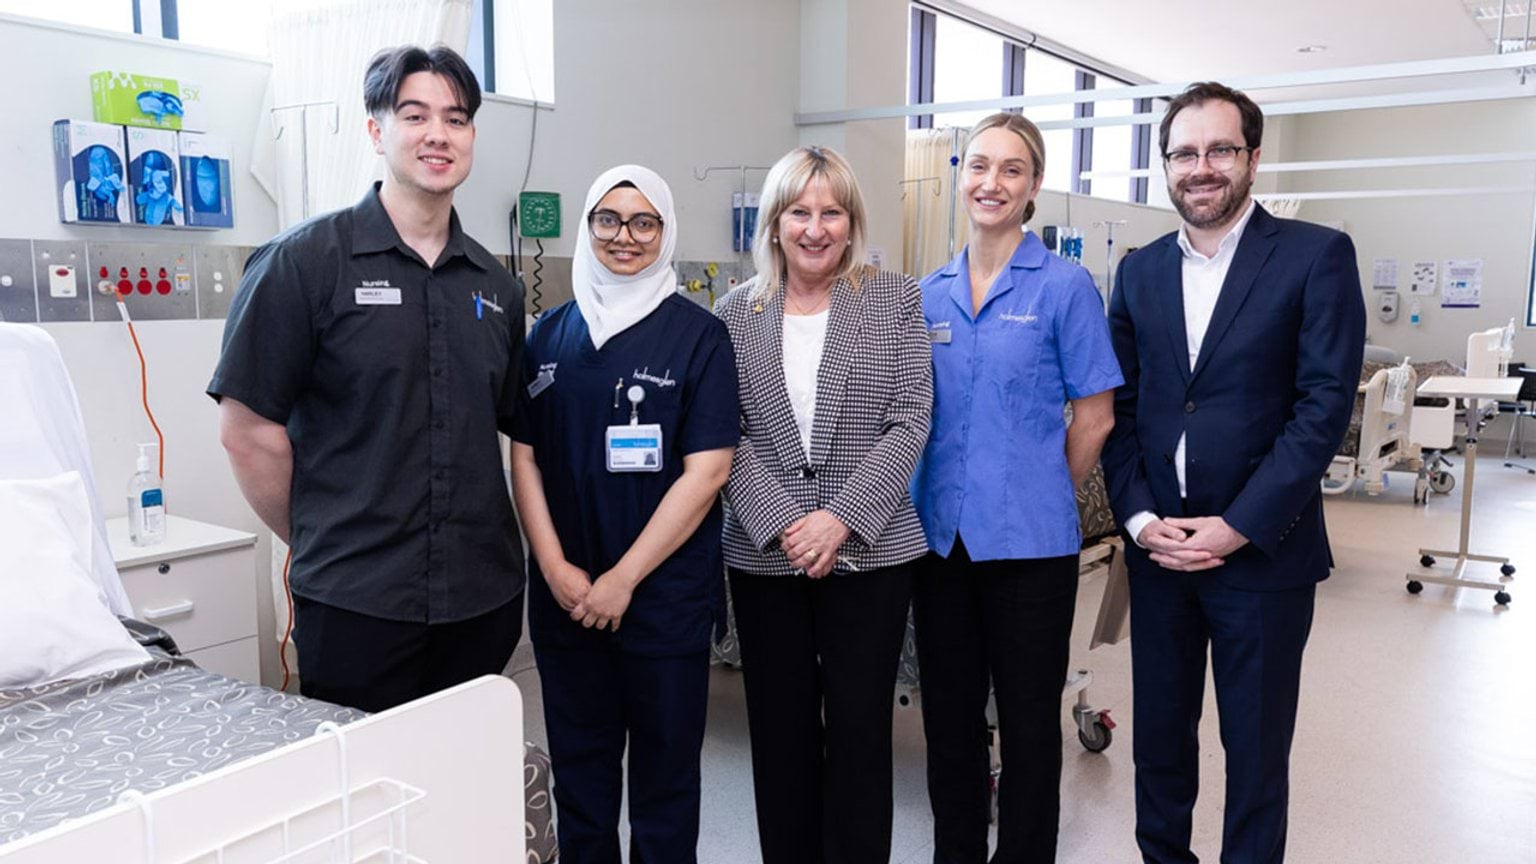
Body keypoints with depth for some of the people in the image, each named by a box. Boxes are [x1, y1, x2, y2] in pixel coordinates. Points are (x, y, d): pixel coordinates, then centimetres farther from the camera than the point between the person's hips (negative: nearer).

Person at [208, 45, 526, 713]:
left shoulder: (495, 285, 9)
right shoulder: (304, 261, -6)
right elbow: (246, 428, -6)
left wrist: (472, 546, 10)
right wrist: (318, 545, 1)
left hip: (484, 599, 5)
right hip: (356, 605, -4)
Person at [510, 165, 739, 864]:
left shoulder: (698, 335, -4)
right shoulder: (550, 333, 7)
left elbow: (707, 470, -10)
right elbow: (524, 455, 7)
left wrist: (623, 578, -13)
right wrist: (556, 567, -6)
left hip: (665, 595, -3)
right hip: (564, 597, 3)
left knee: (664, 769, 9)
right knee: (578, 765, 15)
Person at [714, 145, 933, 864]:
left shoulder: (896, 299, 2)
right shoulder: (735, 313, 6)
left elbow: (909, 423, -4)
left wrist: (841, 520, -14)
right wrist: (782, 524, -12)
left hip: (869, 551, -1)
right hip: (764, 555, 2)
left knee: (860, 729, 6)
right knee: (780, 730, 11)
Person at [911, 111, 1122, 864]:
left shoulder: (1064, 286, -5)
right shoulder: (929, 293, 7)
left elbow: (1094, 416, -4)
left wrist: (1039, 496, 2)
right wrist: (934, 497, 6)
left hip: (1028, 540, -4)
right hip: (940, 534, 4)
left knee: (1028, 720, 9)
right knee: (949, 716, 15)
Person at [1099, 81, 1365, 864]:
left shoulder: (1316, 255, -5)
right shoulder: (1140, 270, 8)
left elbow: (1325, 404, -11)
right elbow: (1118, 407, 6)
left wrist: (1238, 526, -15)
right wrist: (1141, 519, -7)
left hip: (1262, 550, -3)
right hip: (1157, 546, 4)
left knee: (1255, 747, 9)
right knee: (1159, 734, 14)